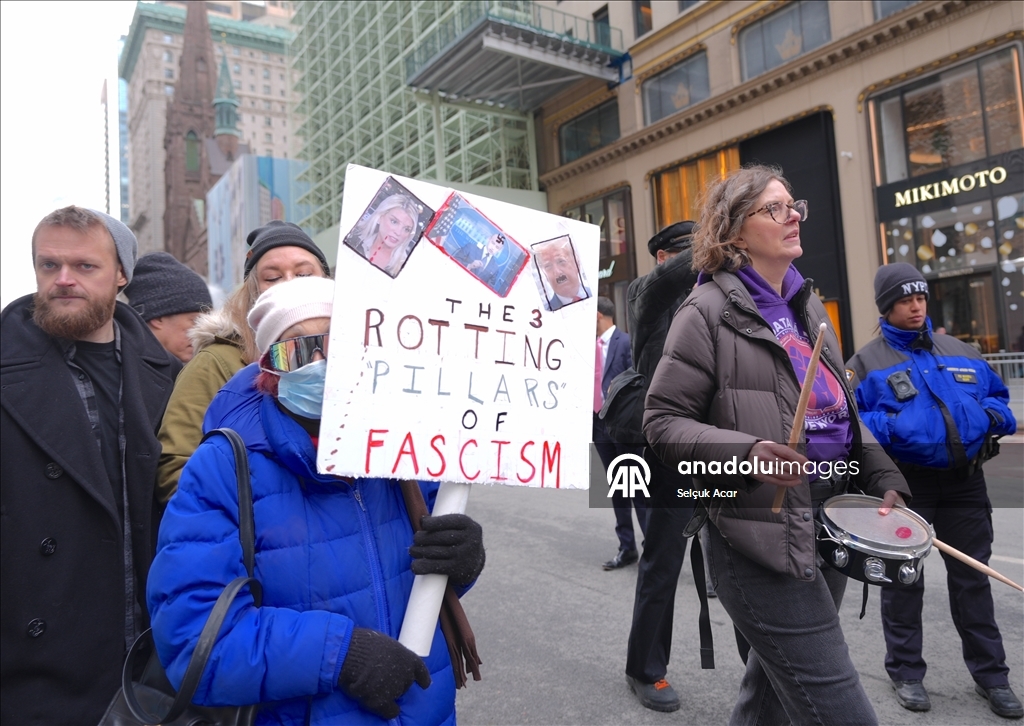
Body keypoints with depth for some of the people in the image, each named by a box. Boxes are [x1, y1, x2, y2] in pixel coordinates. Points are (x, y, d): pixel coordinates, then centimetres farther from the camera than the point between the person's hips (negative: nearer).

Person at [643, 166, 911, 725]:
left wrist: (882, 478, 7)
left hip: (827, 530, 8)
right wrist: (745, 453, -26)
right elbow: (663, 422, -12)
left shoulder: (807, 305, 13)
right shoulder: (709, 311, -10)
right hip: (761, 538, -8)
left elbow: (841, 410, 20)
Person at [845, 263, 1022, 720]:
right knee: (904, 581, 9)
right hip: (904, 485, -4)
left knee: (972, 579, 13)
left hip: (965, 483, 4)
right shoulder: (867, 362, -3)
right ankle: (906, 672, 23)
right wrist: (886, 427, -24)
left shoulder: (960, 351, 12)